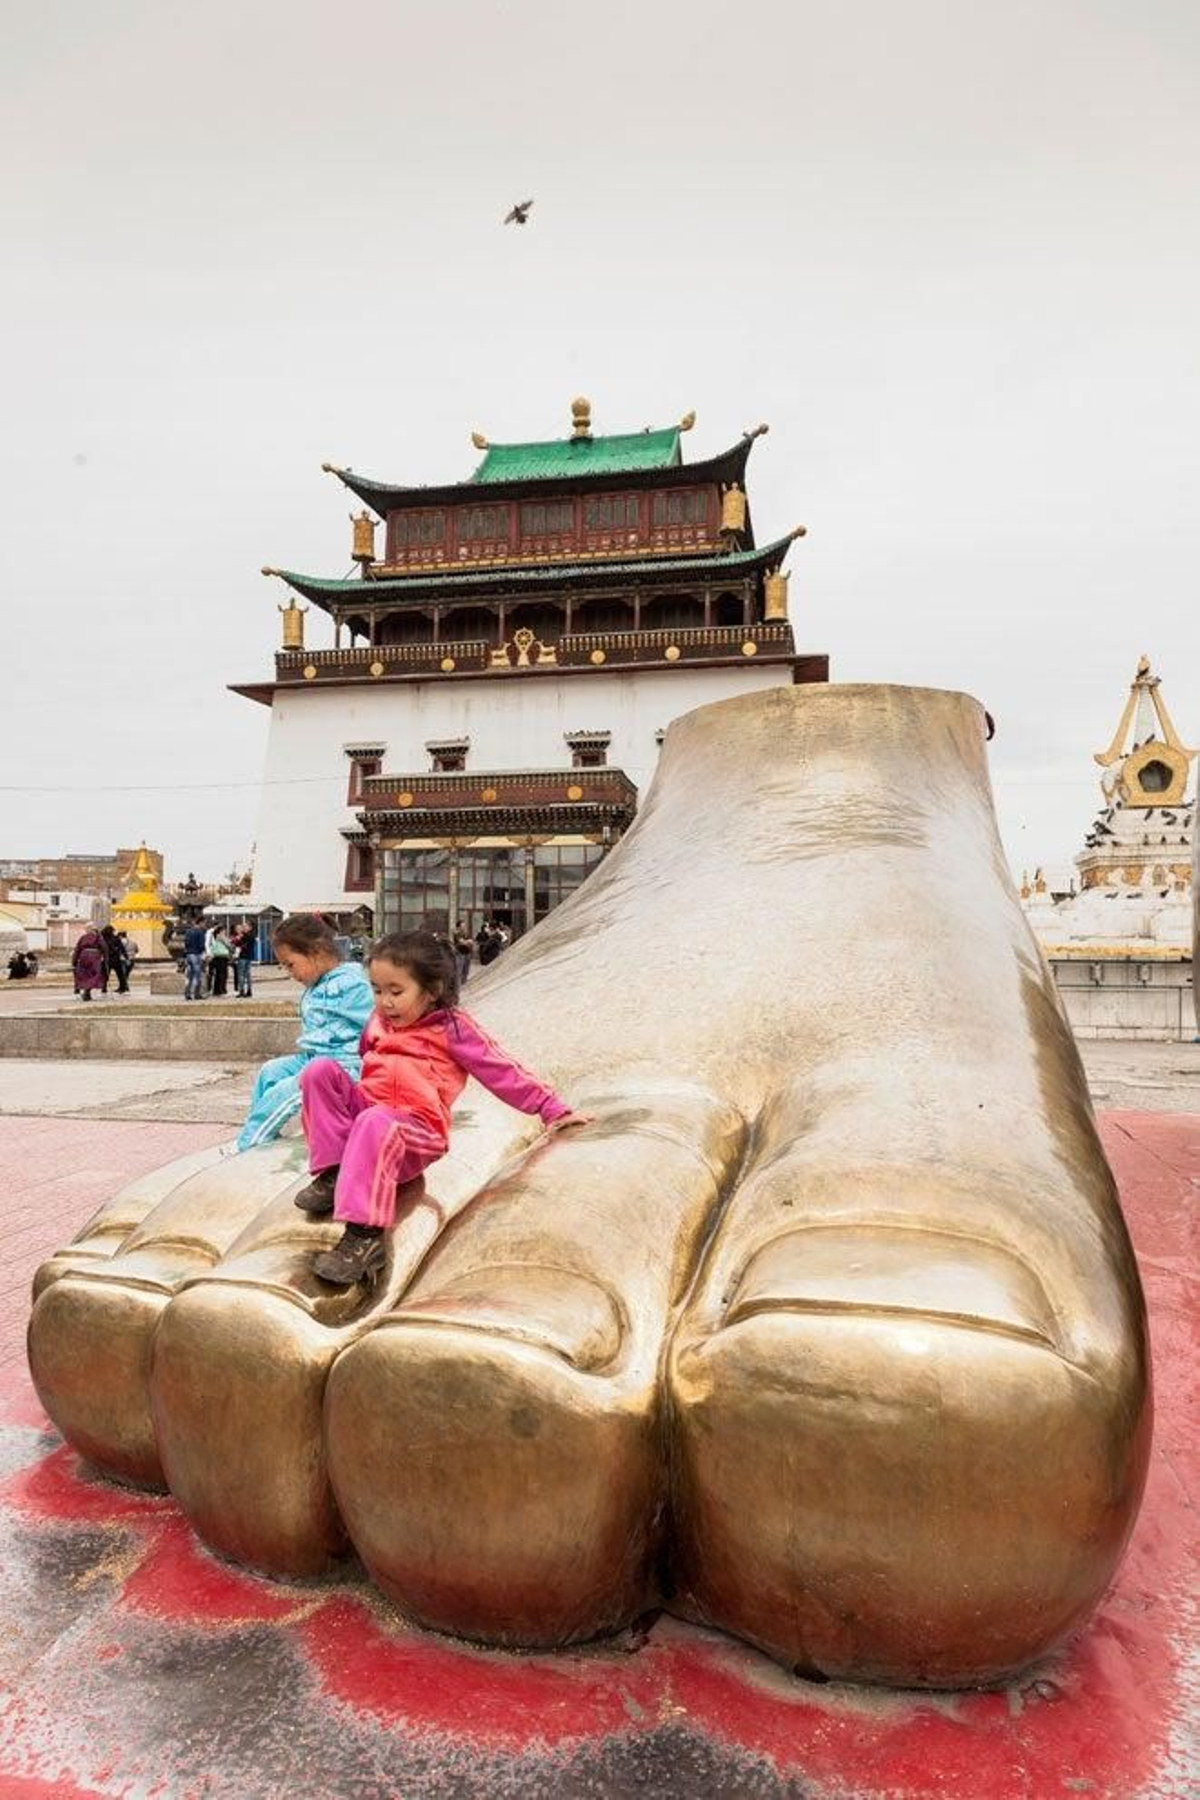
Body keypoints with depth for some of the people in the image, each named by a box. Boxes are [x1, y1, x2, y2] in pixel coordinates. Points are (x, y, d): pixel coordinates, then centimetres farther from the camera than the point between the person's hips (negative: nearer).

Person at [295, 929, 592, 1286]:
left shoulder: (452, 1028, -1)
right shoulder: (378, 1022, 16)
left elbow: (502, 1072, -1)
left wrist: (552, 1109, -3)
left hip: (416, 1132, -6)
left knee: (375, 1123, -40)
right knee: (321, 1069, -16)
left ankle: (364, 1235, -39)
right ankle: (332, 1174, -17)